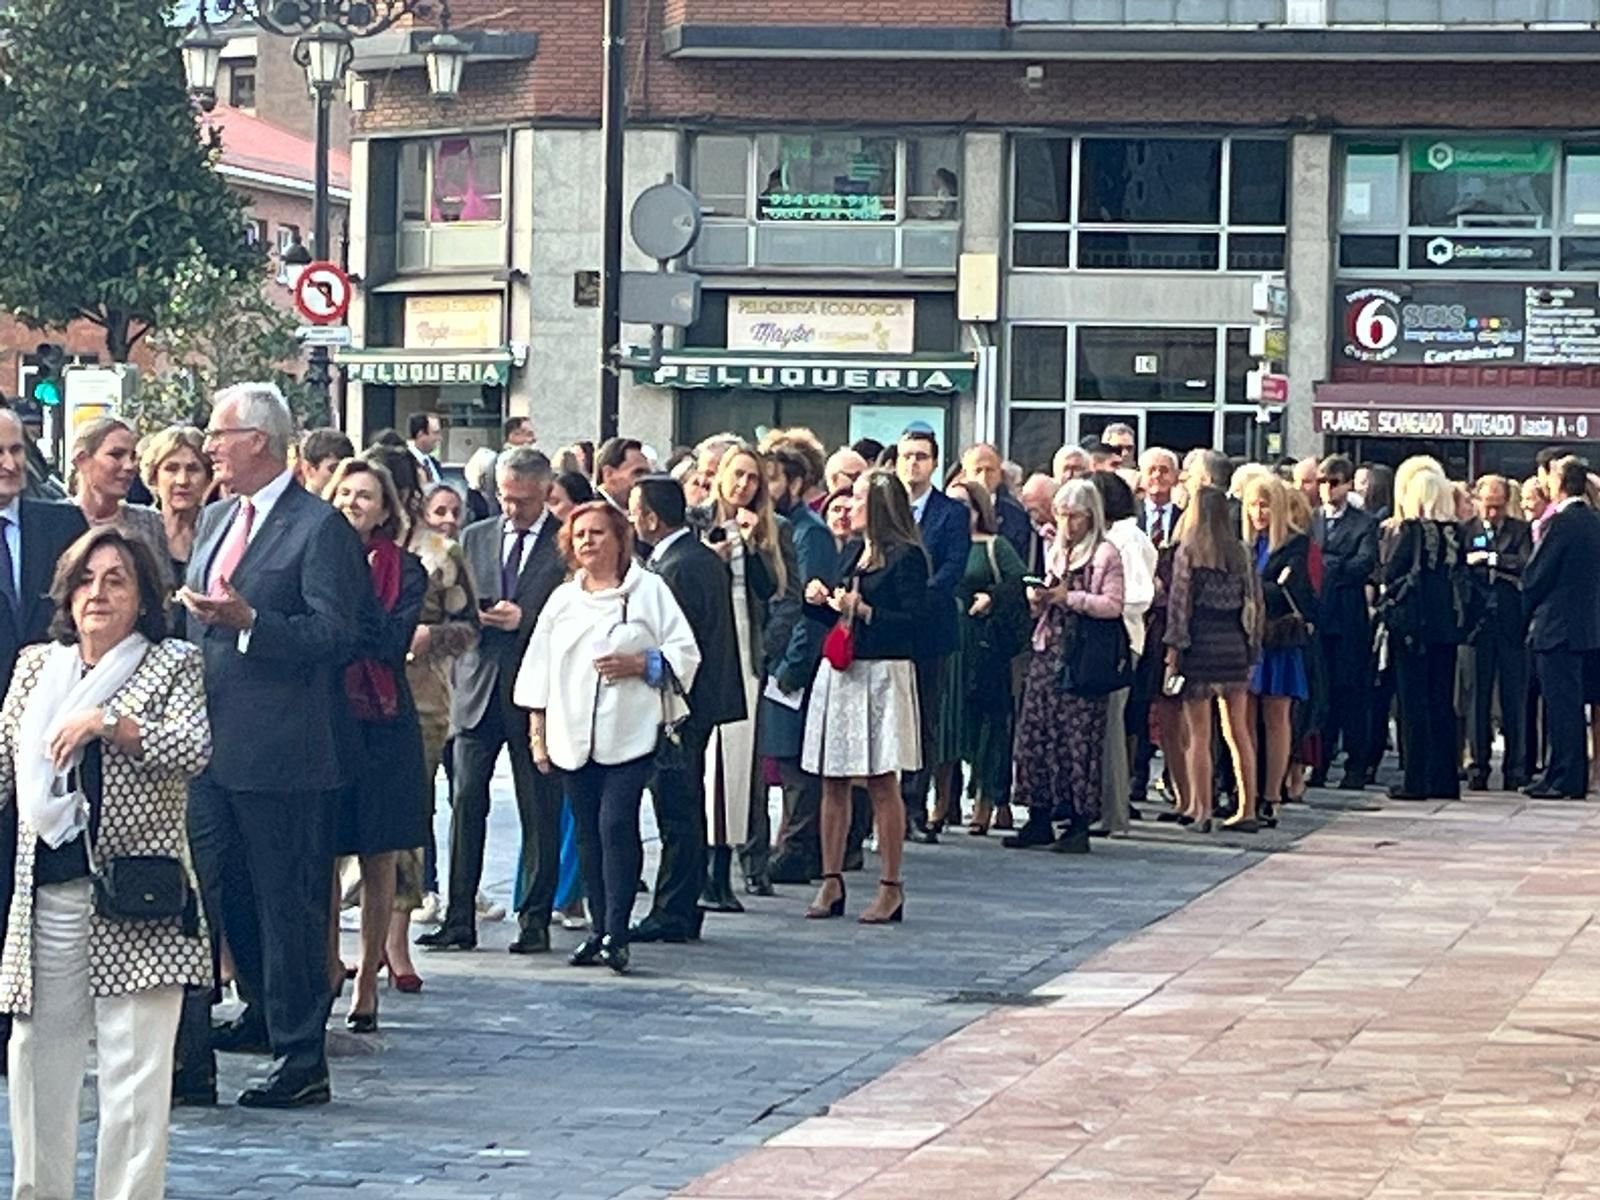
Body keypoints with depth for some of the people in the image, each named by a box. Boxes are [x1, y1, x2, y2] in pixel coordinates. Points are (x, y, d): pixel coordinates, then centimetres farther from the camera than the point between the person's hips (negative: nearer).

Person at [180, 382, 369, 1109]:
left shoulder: (319, 528, -10)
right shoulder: (214, 523, 16)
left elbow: (336, 633, -18)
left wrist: (248, 621, -25)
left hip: (280, 750, -9)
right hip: (213, 745, 9)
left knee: (289, 902, -4)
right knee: (221, 888, 17)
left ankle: (301, 1059, 0)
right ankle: (265, 1009, 37)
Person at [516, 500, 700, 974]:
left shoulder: (649, 589, 4)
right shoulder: (562, 599, 16)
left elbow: (684, 652, 2)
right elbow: (539, 667, 16)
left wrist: (640, 664, -13)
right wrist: (537, 730, 11)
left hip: (629, 733, -4)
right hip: (574, 735, 4)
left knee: (617, 824, -15)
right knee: (589, 833, 7)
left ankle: (616, 934, -14)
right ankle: (600, 930, 14)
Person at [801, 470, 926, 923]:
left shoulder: (906, 557, -8)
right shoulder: (852, 550, 15)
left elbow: (914, 620, -15)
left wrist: (862, 610, -18)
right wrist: (818, 601, 1)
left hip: (881, 675, -8)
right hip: (839, 672, 8)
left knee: (882, 783, -4)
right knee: (832, 781, 7)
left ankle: (891, 887, 2)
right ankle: (831, 882, 13)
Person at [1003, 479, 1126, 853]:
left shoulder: (1106, 555, -2)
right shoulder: (1056, 552, 19)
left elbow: (1113, 605, -10)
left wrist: (1070, 597, -17)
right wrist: (1038, 600, 3)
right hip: (1048, 650, 7)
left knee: (1079, 738, -7)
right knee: (1035, 733, 2)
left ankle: (1079, 824, -3)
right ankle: (1040, 818, 8)